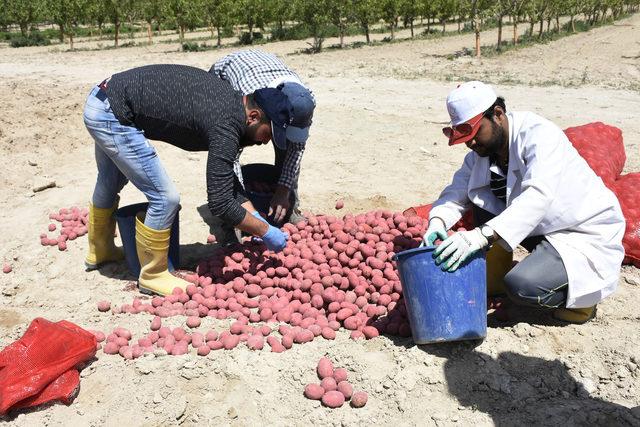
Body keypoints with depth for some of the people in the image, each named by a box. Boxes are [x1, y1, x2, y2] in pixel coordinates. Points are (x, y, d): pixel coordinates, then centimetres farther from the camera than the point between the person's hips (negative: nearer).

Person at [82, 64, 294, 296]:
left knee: (110, 183, 29)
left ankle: (100, 250, 53)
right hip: (113, 114, -10)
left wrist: (257, 218, 9)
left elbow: (226, 177, 13)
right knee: (166, 197, -9)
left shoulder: (229, 101, 5)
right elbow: (220, 203, -24)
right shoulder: (226, 126, -24)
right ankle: (152, 275, 12)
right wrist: (266, 232, -12)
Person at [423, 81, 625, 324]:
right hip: (545, 229, 8)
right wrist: (437, 221, -27)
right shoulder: (482, 152, 0)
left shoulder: (539, 134, -24)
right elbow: (457, 190, -3)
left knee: (521, 286, -27)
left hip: (587, 238, -8)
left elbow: (538, 195, -39)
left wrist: (482, 236, -51)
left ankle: (582, 294, 3)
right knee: (481, 199, -5)